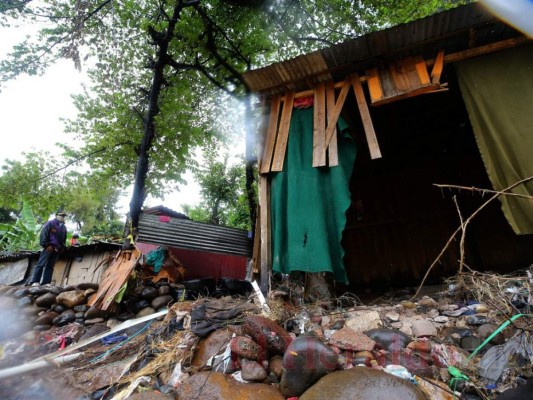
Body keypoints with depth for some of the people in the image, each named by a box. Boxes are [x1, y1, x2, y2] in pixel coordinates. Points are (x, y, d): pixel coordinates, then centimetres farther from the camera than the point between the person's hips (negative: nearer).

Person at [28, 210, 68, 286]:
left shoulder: (64, 228, 18)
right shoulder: (50, 223, -2)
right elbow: (43, 234, -9)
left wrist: (62, 247, 9)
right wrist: (46, 245, -14)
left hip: (56, 249, 6)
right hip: (49, 247, -6)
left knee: (50, 266, 6)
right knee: (41, 264, -9)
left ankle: (46, 282, 6)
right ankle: (35, 281, -6)